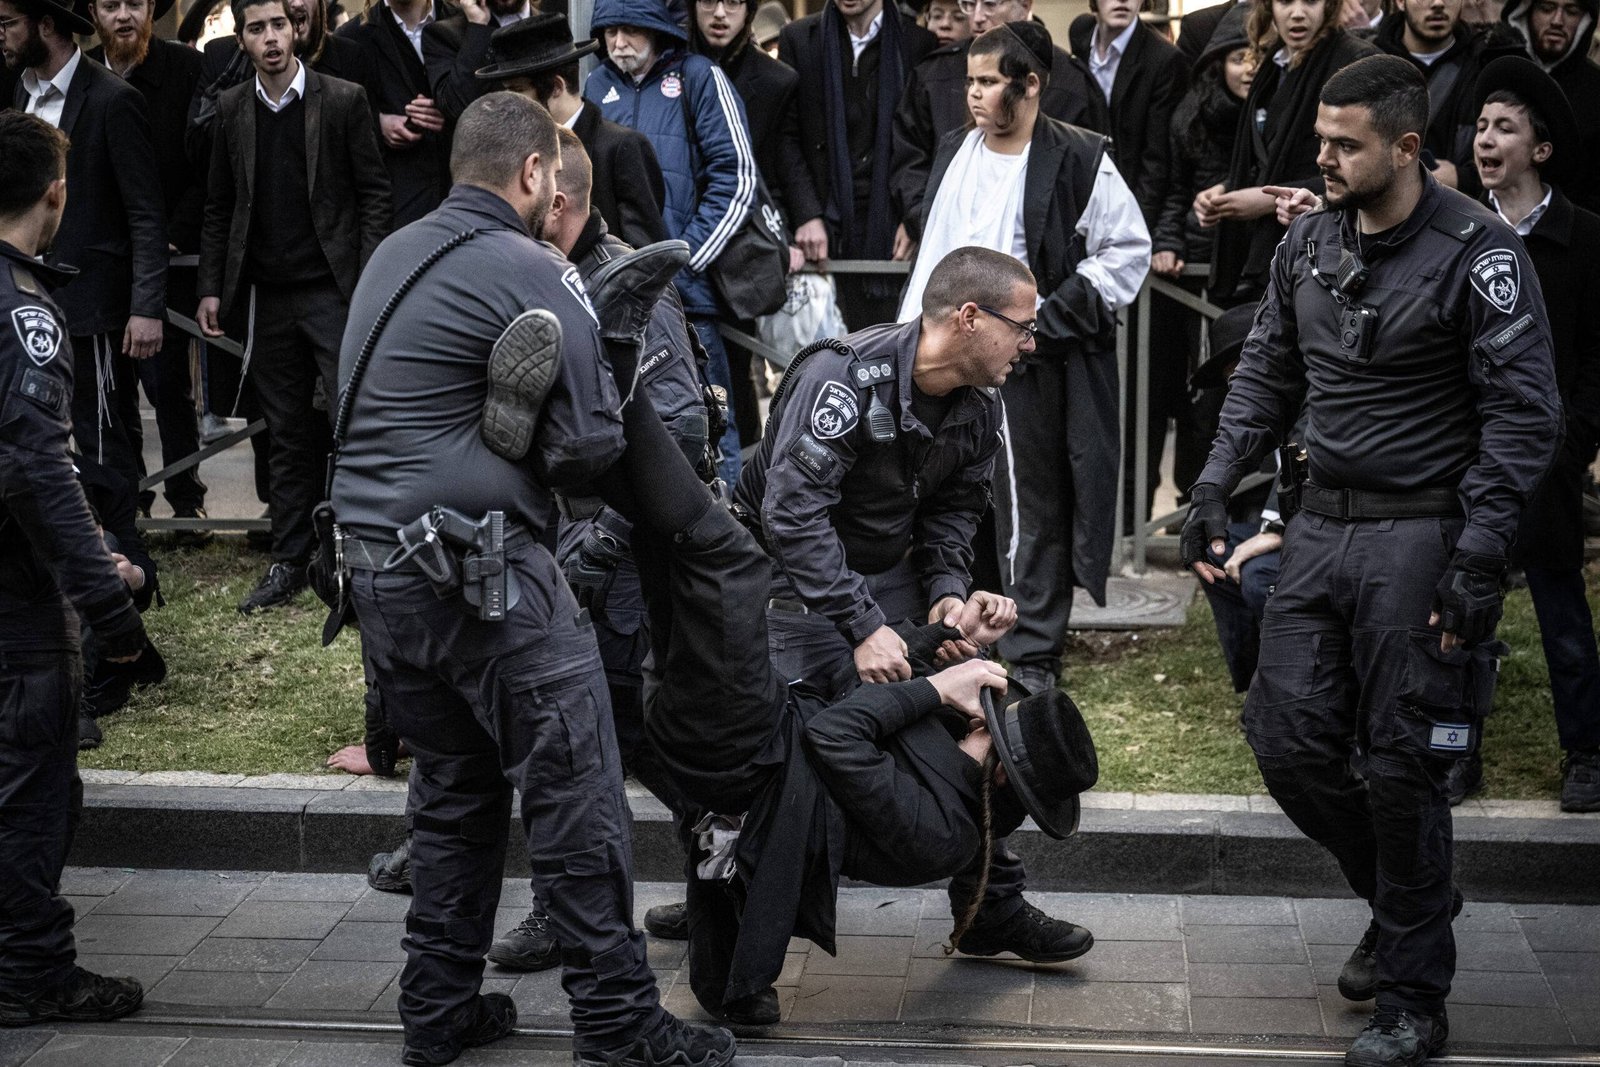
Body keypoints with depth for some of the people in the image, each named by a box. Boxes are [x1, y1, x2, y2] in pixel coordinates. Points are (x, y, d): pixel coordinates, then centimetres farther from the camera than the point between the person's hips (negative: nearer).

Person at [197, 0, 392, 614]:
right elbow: (219, 207, 13)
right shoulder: (231, 110, 9)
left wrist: (368, 280, -11)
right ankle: (288, 564, 15)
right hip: (269, 297, 4)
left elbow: (373, 193, -2)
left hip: (334, 290, -4)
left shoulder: (343, 101, -2)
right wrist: (211, 288, 5)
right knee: (288, 436, 9)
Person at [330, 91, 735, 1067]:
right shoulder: (534, 274, -10)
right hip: (482, 575, -8)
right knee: (576, 794, -2)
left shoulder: (394, 256, 15)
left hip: (376, 565, 9)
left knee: (454, 787, 18)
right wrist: (608, 338, 7)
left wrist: (600, 317, 15)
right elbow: (587, 446, -13)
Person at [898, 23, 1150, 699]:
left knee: (1033, 513, 3)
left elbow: (1128, 251, -7)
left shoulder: (1078, 161, -10)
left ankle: (1033, 654, 13)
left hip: (1030, 364, -6)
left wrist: (1049, 314, -13)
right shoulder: (954, 154, 9)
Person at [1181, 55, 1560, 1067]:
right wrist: (1217, 481, 7)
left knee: (1403, 767, -3)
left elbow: (1525, 411, -13)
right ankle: (1404, 902, 31)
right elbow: (1267, 374, 18)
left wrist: (1479, 552, -19)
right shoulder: (1308, 244, 8)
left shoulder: (1478, 252, -11)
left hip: (1419, 537, -6)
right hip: (1321, 526, 6)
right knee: (1288, 740, 5)